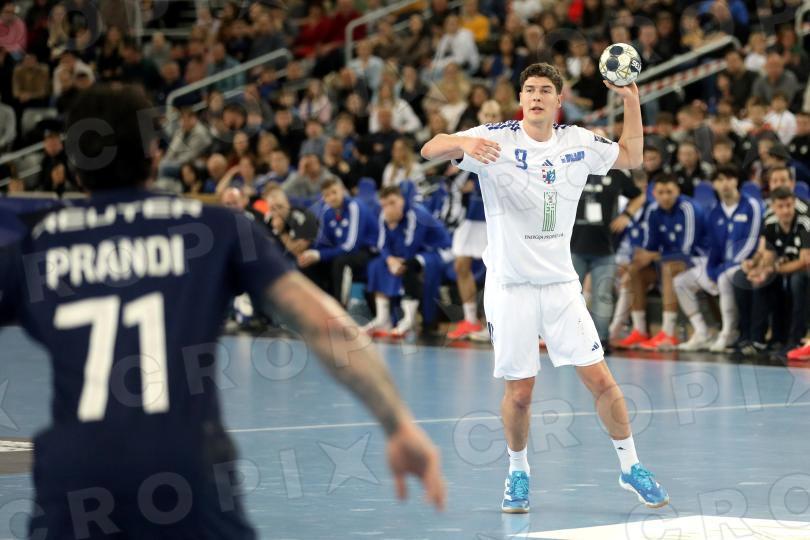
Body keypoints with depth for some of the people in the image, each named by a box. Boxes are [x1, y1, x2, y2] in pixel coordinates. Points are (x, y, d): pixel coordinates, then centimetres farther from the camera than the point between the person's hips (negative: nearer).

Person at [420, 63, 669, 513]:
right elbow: (430, 150, -17)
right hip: (510, 286, -2)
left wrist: (633, 101, 7)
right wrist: (462, 143, -40)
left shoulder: (579, 142, 4)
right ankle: (518, 473, 23)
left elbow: (632, 157, 20)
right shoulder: (496, 139, -7)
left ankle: (630, 467, 15)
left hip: (561, 283, 2)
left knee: (601, 379, -2)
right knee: (520, 392, 0)